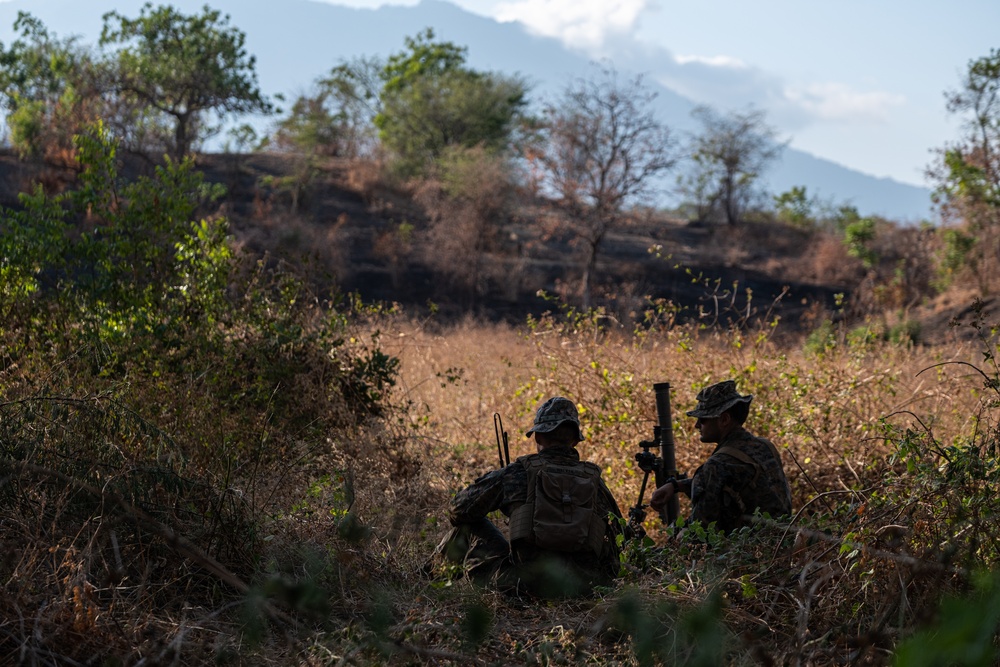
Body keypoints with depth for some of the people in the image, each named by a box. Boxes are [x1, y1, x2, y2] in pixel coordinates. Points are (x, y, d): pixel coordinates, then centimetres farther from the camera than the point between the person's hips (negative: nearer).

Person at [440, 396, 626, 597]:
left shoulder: (518, 473, 2)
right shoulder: (593, 479, 11)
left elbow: (460, 510, 9)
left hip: (526, 583, -3)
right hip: (581, 587, 3)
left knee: (469, 527, 20)